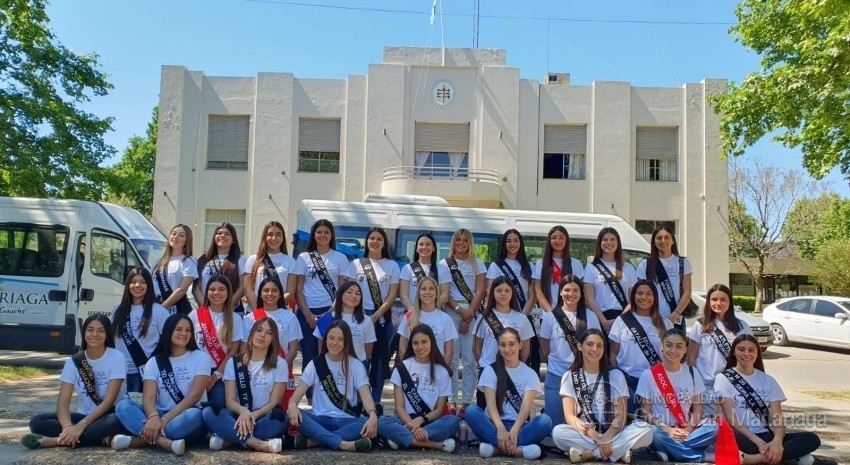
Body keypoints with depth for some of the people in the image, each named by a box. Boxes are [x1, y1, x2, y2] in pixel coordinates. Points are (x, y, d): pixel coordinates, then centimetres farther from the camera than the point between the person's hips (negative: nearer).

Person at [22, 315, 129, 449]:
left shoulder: (116, 358, -10)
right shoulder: (74, 361, 1)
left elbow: (109, 401, -17)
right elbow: (63, 402, -8)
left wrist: (81, 425, -30)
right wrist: (68, 426, -30)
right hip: (84, 416, 4)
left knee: (119, 421, -39)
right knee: (37, 422, -18)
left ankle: (58, 440, -34)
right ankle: (99, 437, -30)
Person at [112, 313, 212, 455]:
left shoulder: (201, 357, 1)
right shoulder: (154, 362, 8)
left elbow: (194, 396, -11)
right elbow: (148, 397, -7)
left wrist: (165, 419, -23)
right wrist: (154, 417, -30)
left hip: (188, 423, -3)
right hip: (161, 417, 3)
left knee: (194, 415, -37)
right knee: (123, 406, -19)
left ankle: (138, 440, -31)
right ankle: (165, 442, -37)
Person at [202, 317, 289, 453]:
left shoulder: (280, 364, 3)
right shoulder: (233, 362, 8)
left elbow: (274, 402, -3)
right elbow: (230, 400, 0)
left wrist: (254, 415, -22)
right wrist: (243, 411, -23)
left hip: (264, 419, -1)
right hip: (239, 417, 1)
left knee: (279, 416, -36)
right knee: (209, 411, -28)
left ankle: (227, 439, -27)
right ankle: (259, 444, -38)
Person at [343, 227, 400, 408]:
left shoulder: (392, 265, 5)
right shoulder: (356, 264, 6)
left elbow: (392, 295, 0)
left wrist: (375, 316, -10)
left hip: (383, 318, 1)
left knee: (380, 359, 4)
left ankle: (376, 401, 12)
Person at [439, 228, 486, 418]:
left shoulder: (477, 263, 11)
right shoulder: (444, 263, 9)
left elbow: (480, 291, 3)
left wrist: (469, 314, -8)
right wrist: (459, 310, -10)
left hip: (473, 313, 0)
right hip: (451, 312, 0)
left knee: (470, 359, -2)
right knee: (451, 358, -1)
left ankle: (467, 402, 3)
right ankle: (452, 402, 5)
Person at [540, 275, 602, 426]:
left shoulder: (590, 317, 2)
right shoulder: (550, 317, -1)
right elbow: (546, 348, 6)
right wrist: (560, 360, 3)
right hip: (556, 376, -1)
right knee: (554, 423, 3)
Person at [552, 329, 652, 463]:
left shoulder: (615, 375, 5)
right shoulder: (569, 377, 5)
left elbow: (620, 415, -4)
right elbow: (569, 416, -6)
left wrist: (606, 438, -23)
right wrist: (593, 435, -23)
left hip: (612, 434, 1)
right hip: (583, 435, -1)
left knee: (645, 430, -27)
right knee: (558, 432, -32)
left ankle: (586, 454, -26)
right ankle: (618, 451, -27)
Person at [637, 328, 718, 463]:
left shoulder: (692, 372, 8)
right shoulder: (648, 375, -1)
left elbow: (697, 408, 7)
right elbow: (645, 411, -2)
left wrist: (687, 430, -11)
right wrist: (666, 428, -17)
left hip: (687, 431, 2)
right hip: (662, 432, -2)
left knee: (713, 427, -26)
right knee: (654, 433, -37)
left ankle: (669, 453, -25)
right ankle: (705, 456, -24)